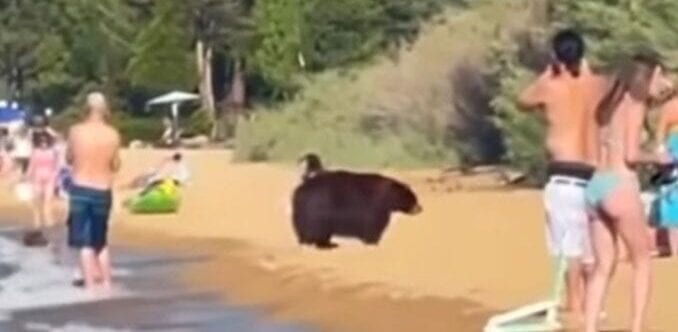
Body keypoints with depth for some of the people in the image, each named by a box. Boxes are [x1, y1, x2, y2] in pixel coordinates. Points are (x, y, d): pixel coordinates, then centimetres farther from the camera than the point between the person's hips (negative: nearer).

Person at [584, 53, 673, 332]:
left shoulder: (610, 105, 19)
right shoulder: (635, 105, -5)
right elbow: (631, 155, -14)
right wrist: (657, 157, 4)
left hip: (595, 186, 8)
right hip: (619, 186, -8)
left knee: (604, 266, 9)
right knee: (642, 261, 6)